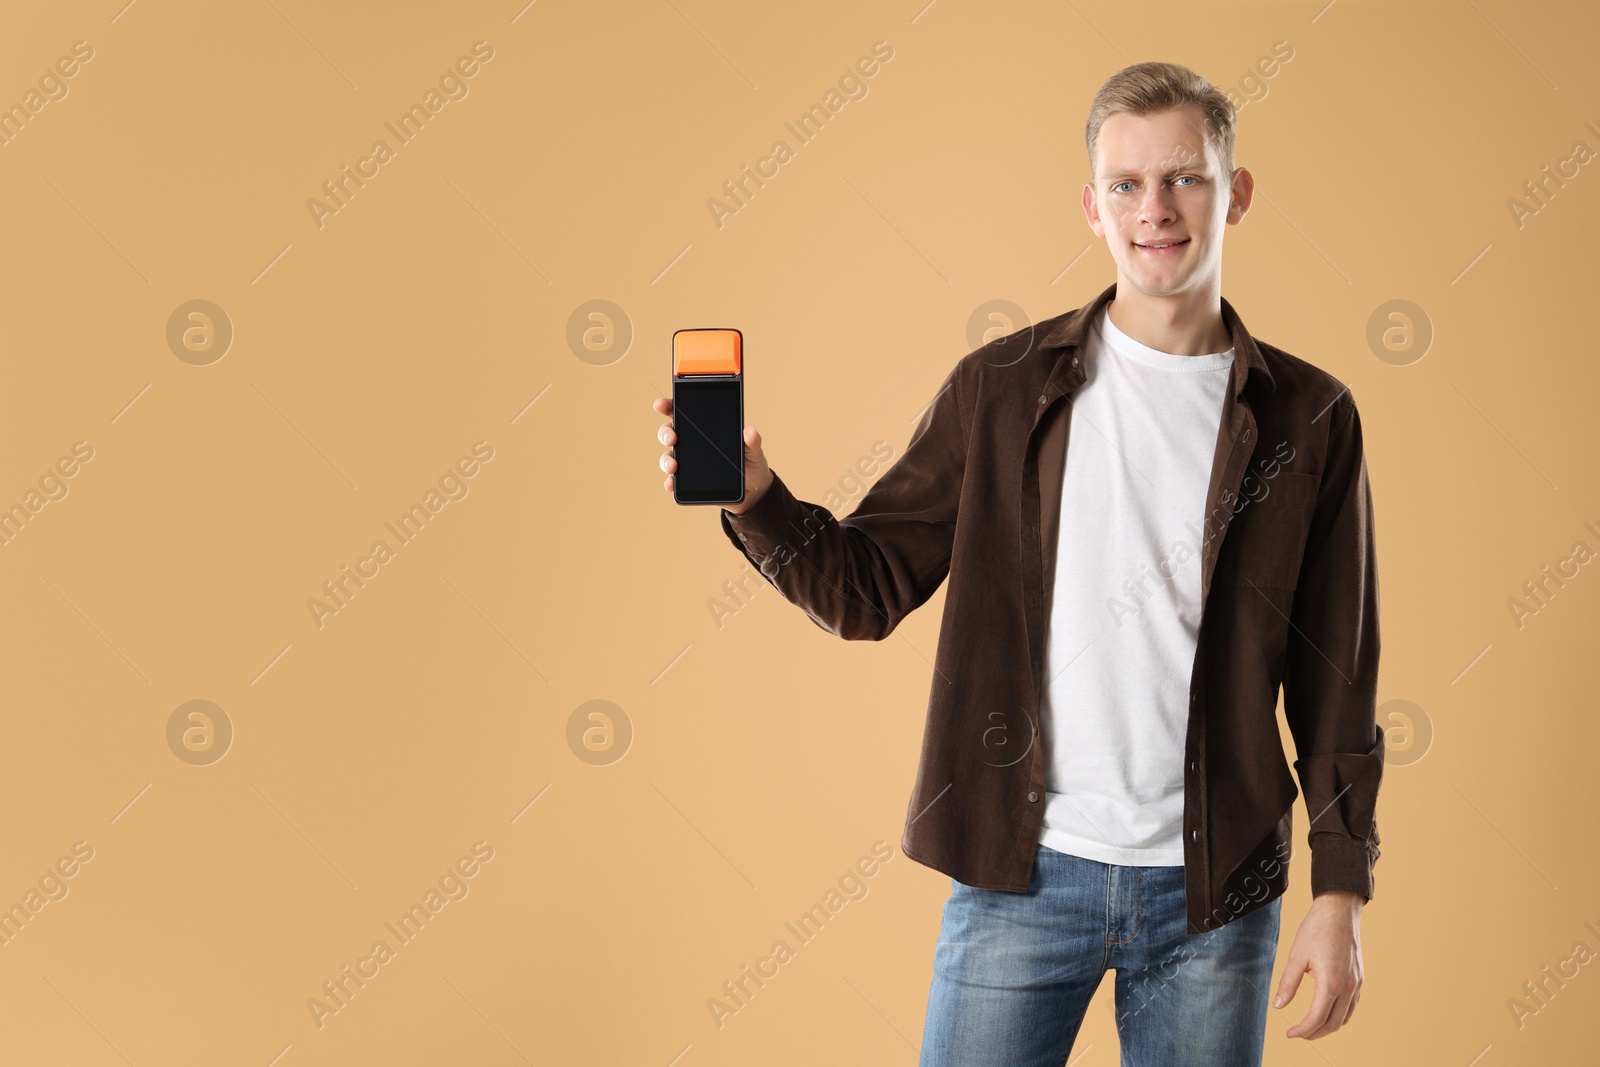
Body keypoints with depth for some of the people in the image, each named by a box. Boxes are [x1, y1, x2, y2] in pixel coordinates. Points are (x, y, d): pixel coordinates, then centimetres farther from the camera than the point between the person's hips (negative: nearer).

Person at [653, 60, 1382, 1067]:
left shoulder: (1308, 418, 1)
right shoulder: (1002, 389, 0)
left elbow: (1336, 673, 3)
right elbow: (869, 587, 1)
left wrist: (1341, 893, 0)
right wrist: (751, 495, -16)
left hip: (1214, 889, 1)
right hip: (1021, 871, 0)